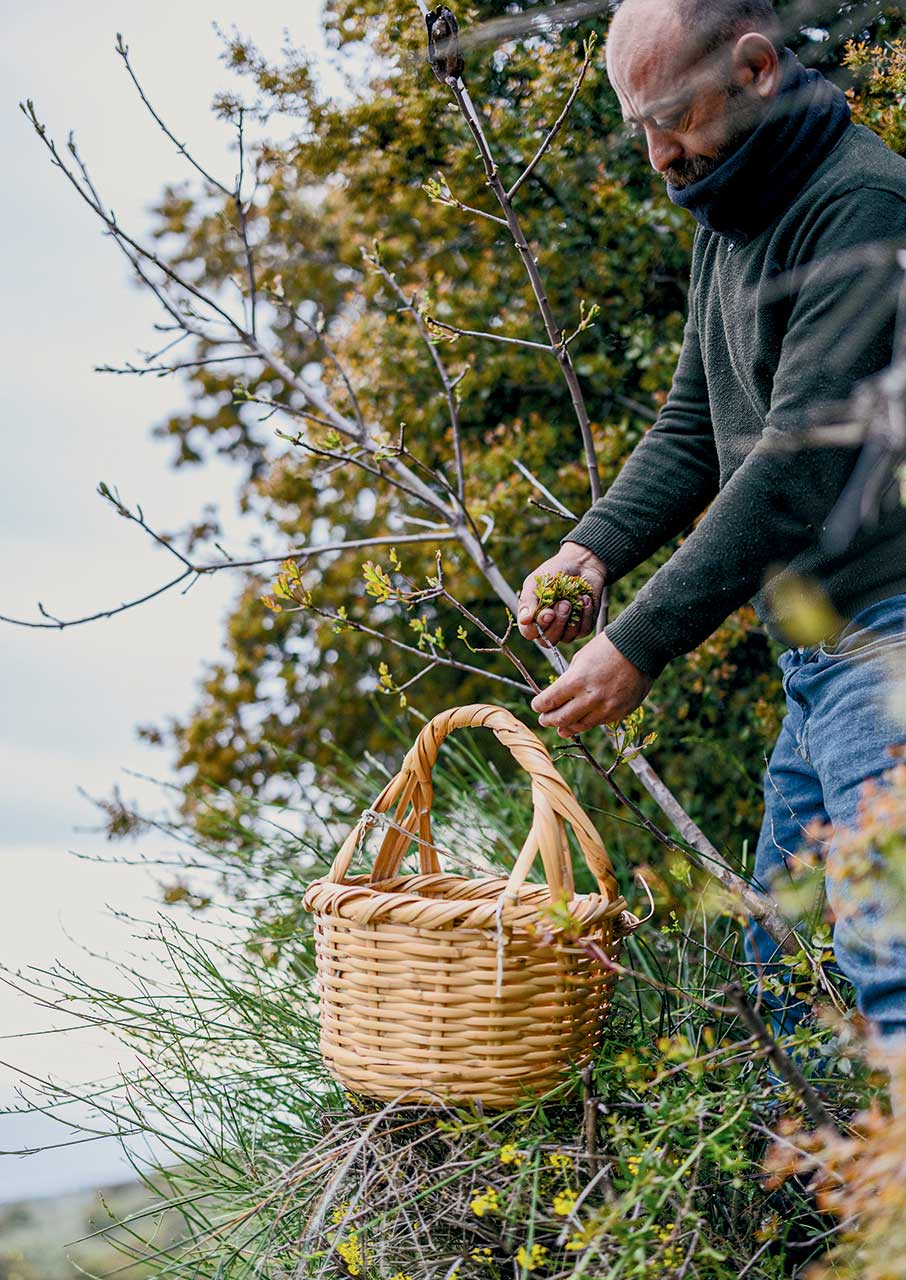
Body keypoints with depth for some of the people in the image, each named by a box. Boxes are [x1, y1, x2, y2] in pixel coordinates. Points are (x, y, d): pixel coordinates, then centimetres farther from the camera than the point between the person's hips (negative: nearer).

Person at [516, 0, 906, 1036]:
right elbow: (692, 428, 18)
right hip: (816, 650, 10)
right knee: (773, 962, 11)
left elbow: (801, 459, -22)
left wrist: (643, 643, -22)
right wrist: (595, 546, -1)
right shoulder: (727, 224, 16)